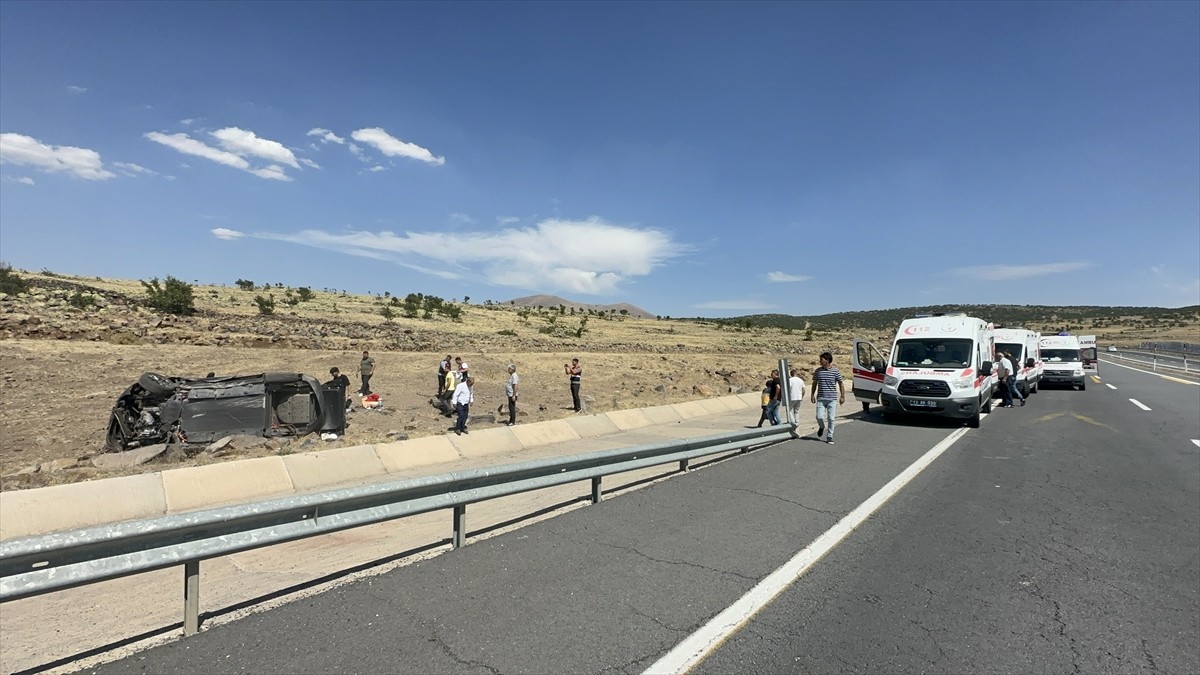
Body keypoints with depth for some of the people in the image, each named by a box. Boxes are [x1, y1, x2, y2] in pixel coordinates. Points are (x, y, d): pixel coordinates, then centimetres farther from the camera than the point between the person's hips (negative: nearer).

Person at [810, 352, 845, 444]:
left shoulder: (836, 371, -2)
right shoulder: (818, 371, 3)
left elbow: (841, 384, 5)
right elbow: (814, 383, 13)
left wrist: (842, 396, 2)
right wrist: (813, 394, 7)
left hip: (832, 399, -1)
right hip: (821, 399, 1)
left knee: (831, 419, 0)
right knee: (819, 417, -7)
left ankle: (830, 437, 12)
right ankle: (822, 427, 27)